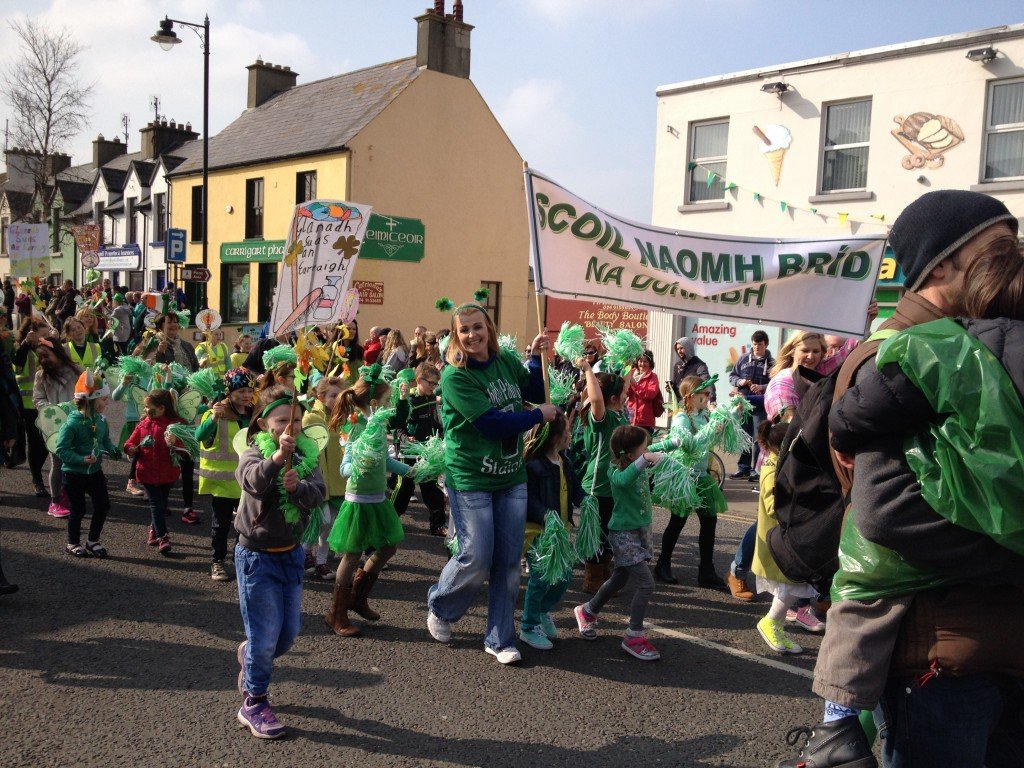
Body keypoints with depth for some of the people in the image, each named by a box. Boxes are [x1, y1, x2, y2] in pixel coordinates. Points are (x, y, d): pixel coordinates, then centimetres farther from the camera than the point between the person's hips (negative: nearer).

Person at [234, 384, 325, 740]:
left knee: (289, 632, 15)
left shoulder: (307, 455, -1)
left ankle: (250, 656, 45)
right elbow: (253, 481, -36)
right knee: (265, 636, 0)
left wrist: (298, 486, -36)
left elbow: (318, 493, -15)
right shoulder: (254, 453, -14)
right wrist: (277, 458, -53)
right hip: (257, 556, -5)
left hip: (291, 554, 5)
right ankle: (253, 704, 20)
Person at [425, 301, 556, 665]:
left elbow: (537, 394, 15)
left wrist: (536, 357, 1)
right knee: (476, 560, -1)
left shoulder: (507, 361, 3)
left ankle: (500, 638, 22)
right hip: (471, 481, -5)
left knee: (509, 562, 8)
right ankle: (438, 607, 29)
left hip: (512, 478, 5)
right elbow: (491, 423, -21)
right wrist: (539, 415, -12)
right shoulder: (454, 376, -15)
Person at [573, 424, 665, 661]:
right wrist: (644, 459, -56)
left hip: (641, 530, 9)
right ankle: (634, 637, 1)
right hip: (624, 534, -9)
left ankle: (587, 612, 41)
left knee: (619, 579, 20)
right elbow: (623, 480, -47)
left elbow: (657, 453, 21)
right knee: (646, 583, -12)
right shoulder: (616, 471, -22)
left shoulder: (641, 466, 1)